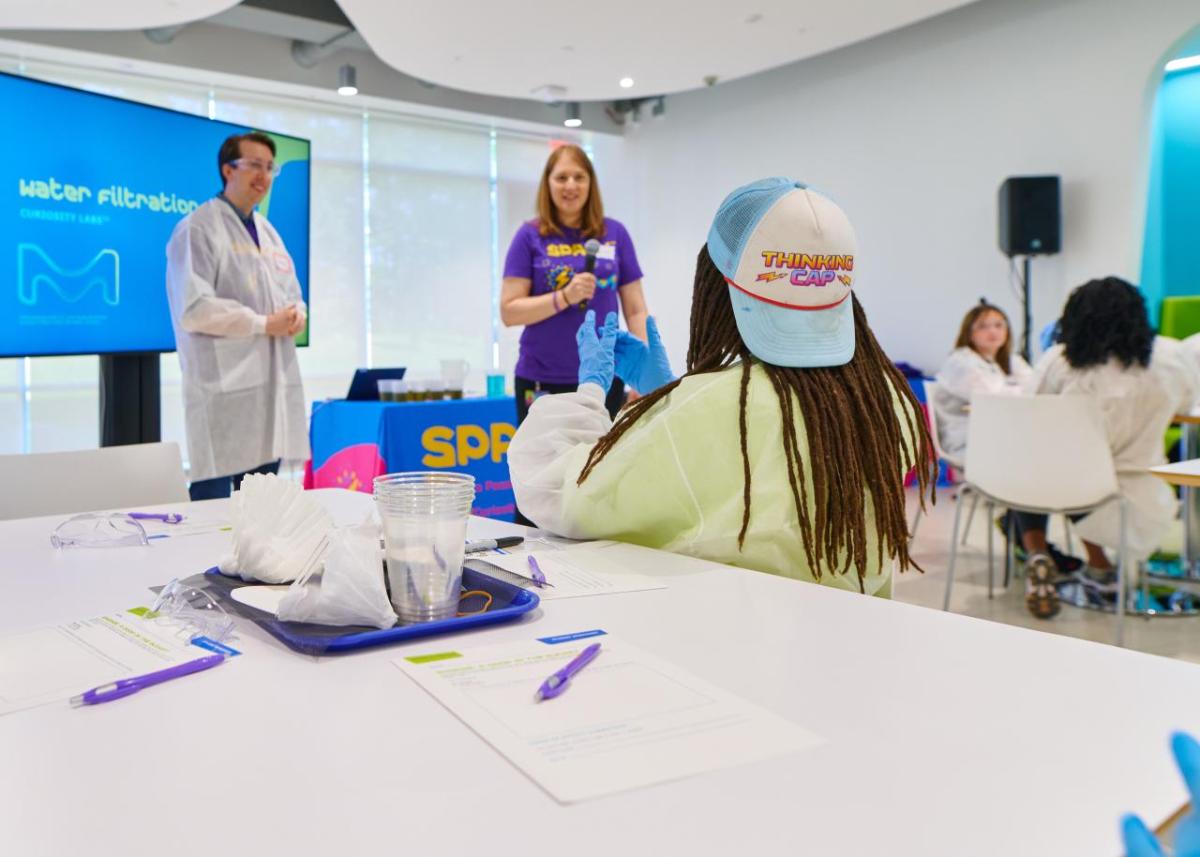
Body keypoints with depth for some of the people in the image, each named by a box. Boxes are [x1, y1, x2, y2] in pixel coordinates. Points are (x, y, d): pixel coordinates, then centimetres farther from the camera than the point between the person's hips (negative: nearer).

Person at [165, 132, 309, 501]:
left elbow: (291, 294, 24)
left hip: (273, 383, 8)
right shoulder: (198, 229, -6)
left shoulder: (267, 232, 19)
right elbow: (193, 309, -16)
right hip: (224, 389, -8)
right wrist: (264, 324, -14)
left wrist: (297, 314, 0)